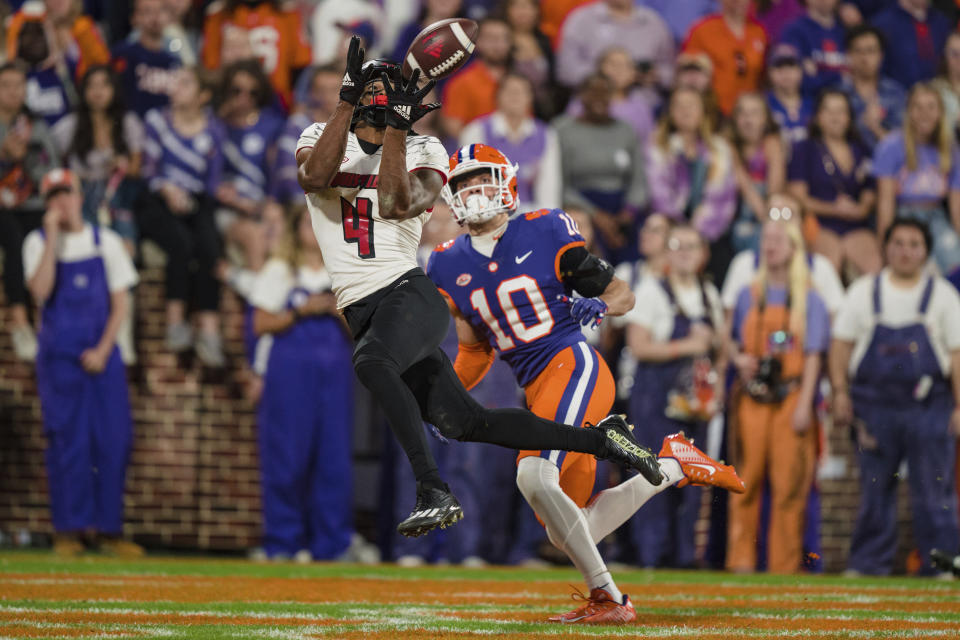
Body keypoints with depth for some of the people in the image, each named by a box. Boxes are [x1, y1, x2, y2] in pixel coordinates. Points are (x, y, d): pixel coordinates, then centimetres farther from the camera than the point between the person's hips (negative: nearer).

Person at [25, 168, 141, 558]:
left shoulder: (106, 242, 9)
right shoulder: (38, 243, 4)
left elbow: (119, 303, 6)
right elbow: (40, 291, -14)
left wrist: (103, 350, -6)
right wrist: (53, 236, -13)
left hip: (102, 355, 2)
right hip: (59, 356, -2)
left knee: (114, 441, -3)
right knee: (66, 442, -4)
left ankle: (110, 530, 3)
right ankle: (68, 530, 0)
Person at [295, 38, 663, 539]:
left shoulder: (421, 153, 6)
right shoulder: (321, 137, 12)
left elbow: (396, 205, -14)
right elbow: (315, 178, -12)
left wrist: (395, 125, -15)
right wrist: (348, 99, -15)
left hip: (407, 291, -3)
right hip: (361, 311, 4)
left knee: (371, 361, -37)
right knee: (465, 424, 1)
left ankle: (433, 491, -37)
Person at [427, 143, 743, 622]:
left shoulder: (545, 232, -3)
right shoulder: (449, 265, 11)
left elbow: (623, 295, 1)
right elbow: (475, 349, 22)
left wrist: (598, 306, -20)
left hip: (575, 367, -7)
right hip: (537, 393, 7)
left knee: (534, 477, -28)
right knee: (566, 533, 6)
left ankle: (606, 597, -15)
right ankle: (672, 464, 23)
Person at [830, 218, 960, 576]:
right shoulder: (864, 292, 10)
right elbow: (841, 344, 11)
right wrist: (840, 392, 0)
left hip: (928, 408, -1)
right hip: (874, 407, 1)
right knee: (875, 489, 5)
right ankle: (868, 565, 11)